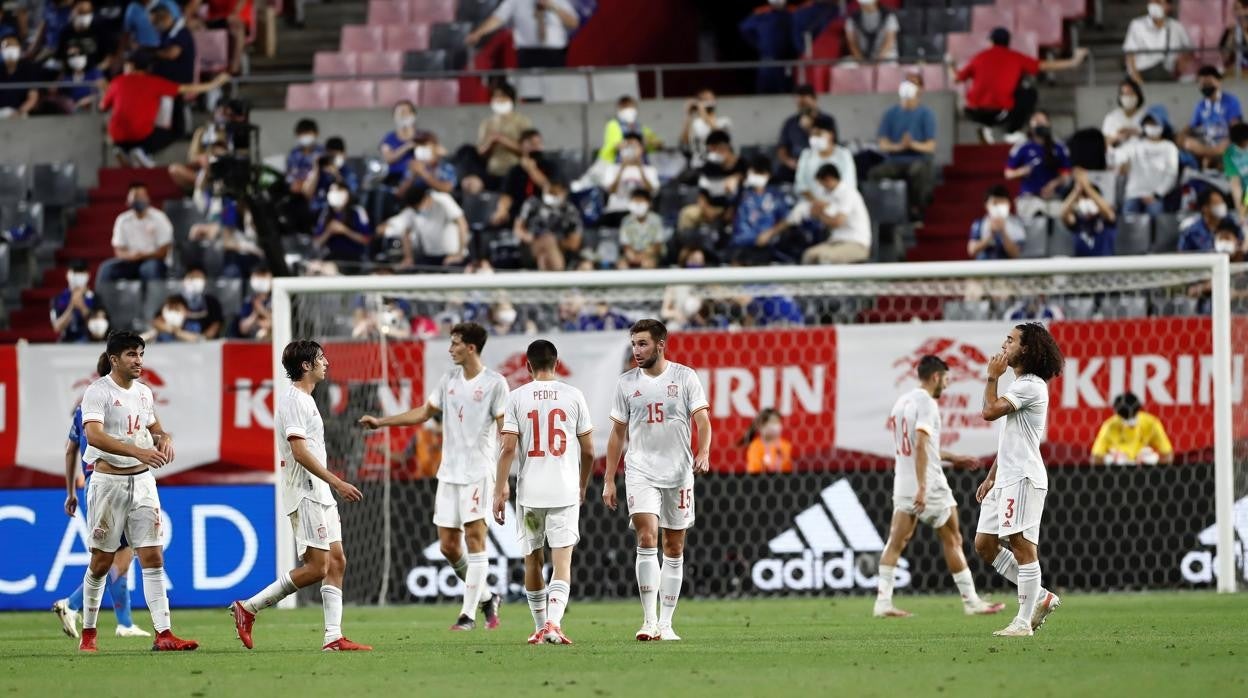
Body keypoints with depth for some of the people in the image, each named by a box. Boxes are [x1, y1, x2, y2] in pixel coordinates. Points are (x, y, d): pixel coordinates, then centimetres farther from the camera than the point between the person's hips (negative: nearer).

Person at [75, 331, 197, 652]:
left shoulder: (144, 392, 11)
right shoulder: (98, 392, -10)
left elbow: (155, 430, 25)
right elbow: (94, 435, -25)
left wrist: (164, 440, 0)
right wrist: (138, 451, -36)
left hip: (142, 480, 5)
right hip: (109, 479, -5)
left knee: (153, 557, -4)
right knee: (102, 561, 3)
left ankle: (163, 634, -10)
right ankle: (88, 633, 18)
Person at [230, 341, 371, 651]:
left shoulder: (305, 400, 18)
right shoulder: (293, 400, -13)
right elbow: (300, 452, -21)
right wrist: (337, 483, -23)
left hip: (321, 496, 10)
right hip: (305, 495, -10)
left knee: (337, 562, 4)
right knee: (317, 566, -12)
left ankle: (334, 637, 2)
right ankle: (249, 608, -5)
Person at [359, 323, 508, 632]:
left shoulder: (494, 383, -7)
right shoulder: (449, 379, 11)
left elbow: (505, 430, -8)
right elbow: (424, 412, 19)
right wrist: (381, 421, 12)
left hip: (478, 472, -6)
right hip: (449, 472, 6)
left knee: (474, 536, -9)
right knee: (448, 545, 4)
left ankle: (469, 613, -7)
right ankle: (486, 598, 22)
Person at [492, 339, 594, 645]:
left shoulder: (517, 397, 0)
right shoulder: (573, 396, 2)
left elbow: (508, 447, -7)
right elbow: (588, 450, 6)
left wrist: (500, 490, -3)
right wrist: (583, 485, 22)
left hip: (529, 492, 0)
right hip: (565, 492, 0)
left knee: (532, 561, 14)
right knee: (562, 561, -4)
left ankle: (540, 627, 22)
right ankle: (553, 622, -23)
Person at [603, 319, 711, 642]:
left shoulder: (685, 377, 0)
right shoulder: (626, 383, 6)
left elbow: (702, 420, -4)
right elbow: (618, 433, 11)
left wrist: (703, 452, -24)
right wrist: (609, 480, 8)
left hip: (678, 472, 0)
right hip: (640, 472, 0)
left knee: (674, 548, 5)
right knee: (647, 538, -16)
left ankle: (666, 623, 12)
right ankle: (649, 621, -16)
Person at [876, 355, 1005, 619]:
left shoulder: (902, 402, 15)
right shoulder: (926, 403, -12)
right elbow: (921, 446, -23)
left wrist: (952, 458, 32)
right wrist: (922, 488, -27)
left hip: (902, 484, 7)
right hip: (929, 484, -7)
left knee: (896, 542, 3)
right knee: (952, 540, 4)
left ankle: (883, 601, -7)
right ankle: (971, 601, 10)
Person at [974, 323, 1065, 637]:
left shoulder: (1030, 386, -11)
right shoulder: (1020, 385, 21)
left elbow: (990, 411, -21)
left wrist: (992, 377, -6)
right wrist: (991, 478, 23)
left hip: (1024, 479, -11)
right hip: (1005, 479, 11)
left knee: (1022, 546, -9)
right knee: (984, 544, 10)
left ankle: (1023, 622, -8)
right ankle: (1040, 597, 15)